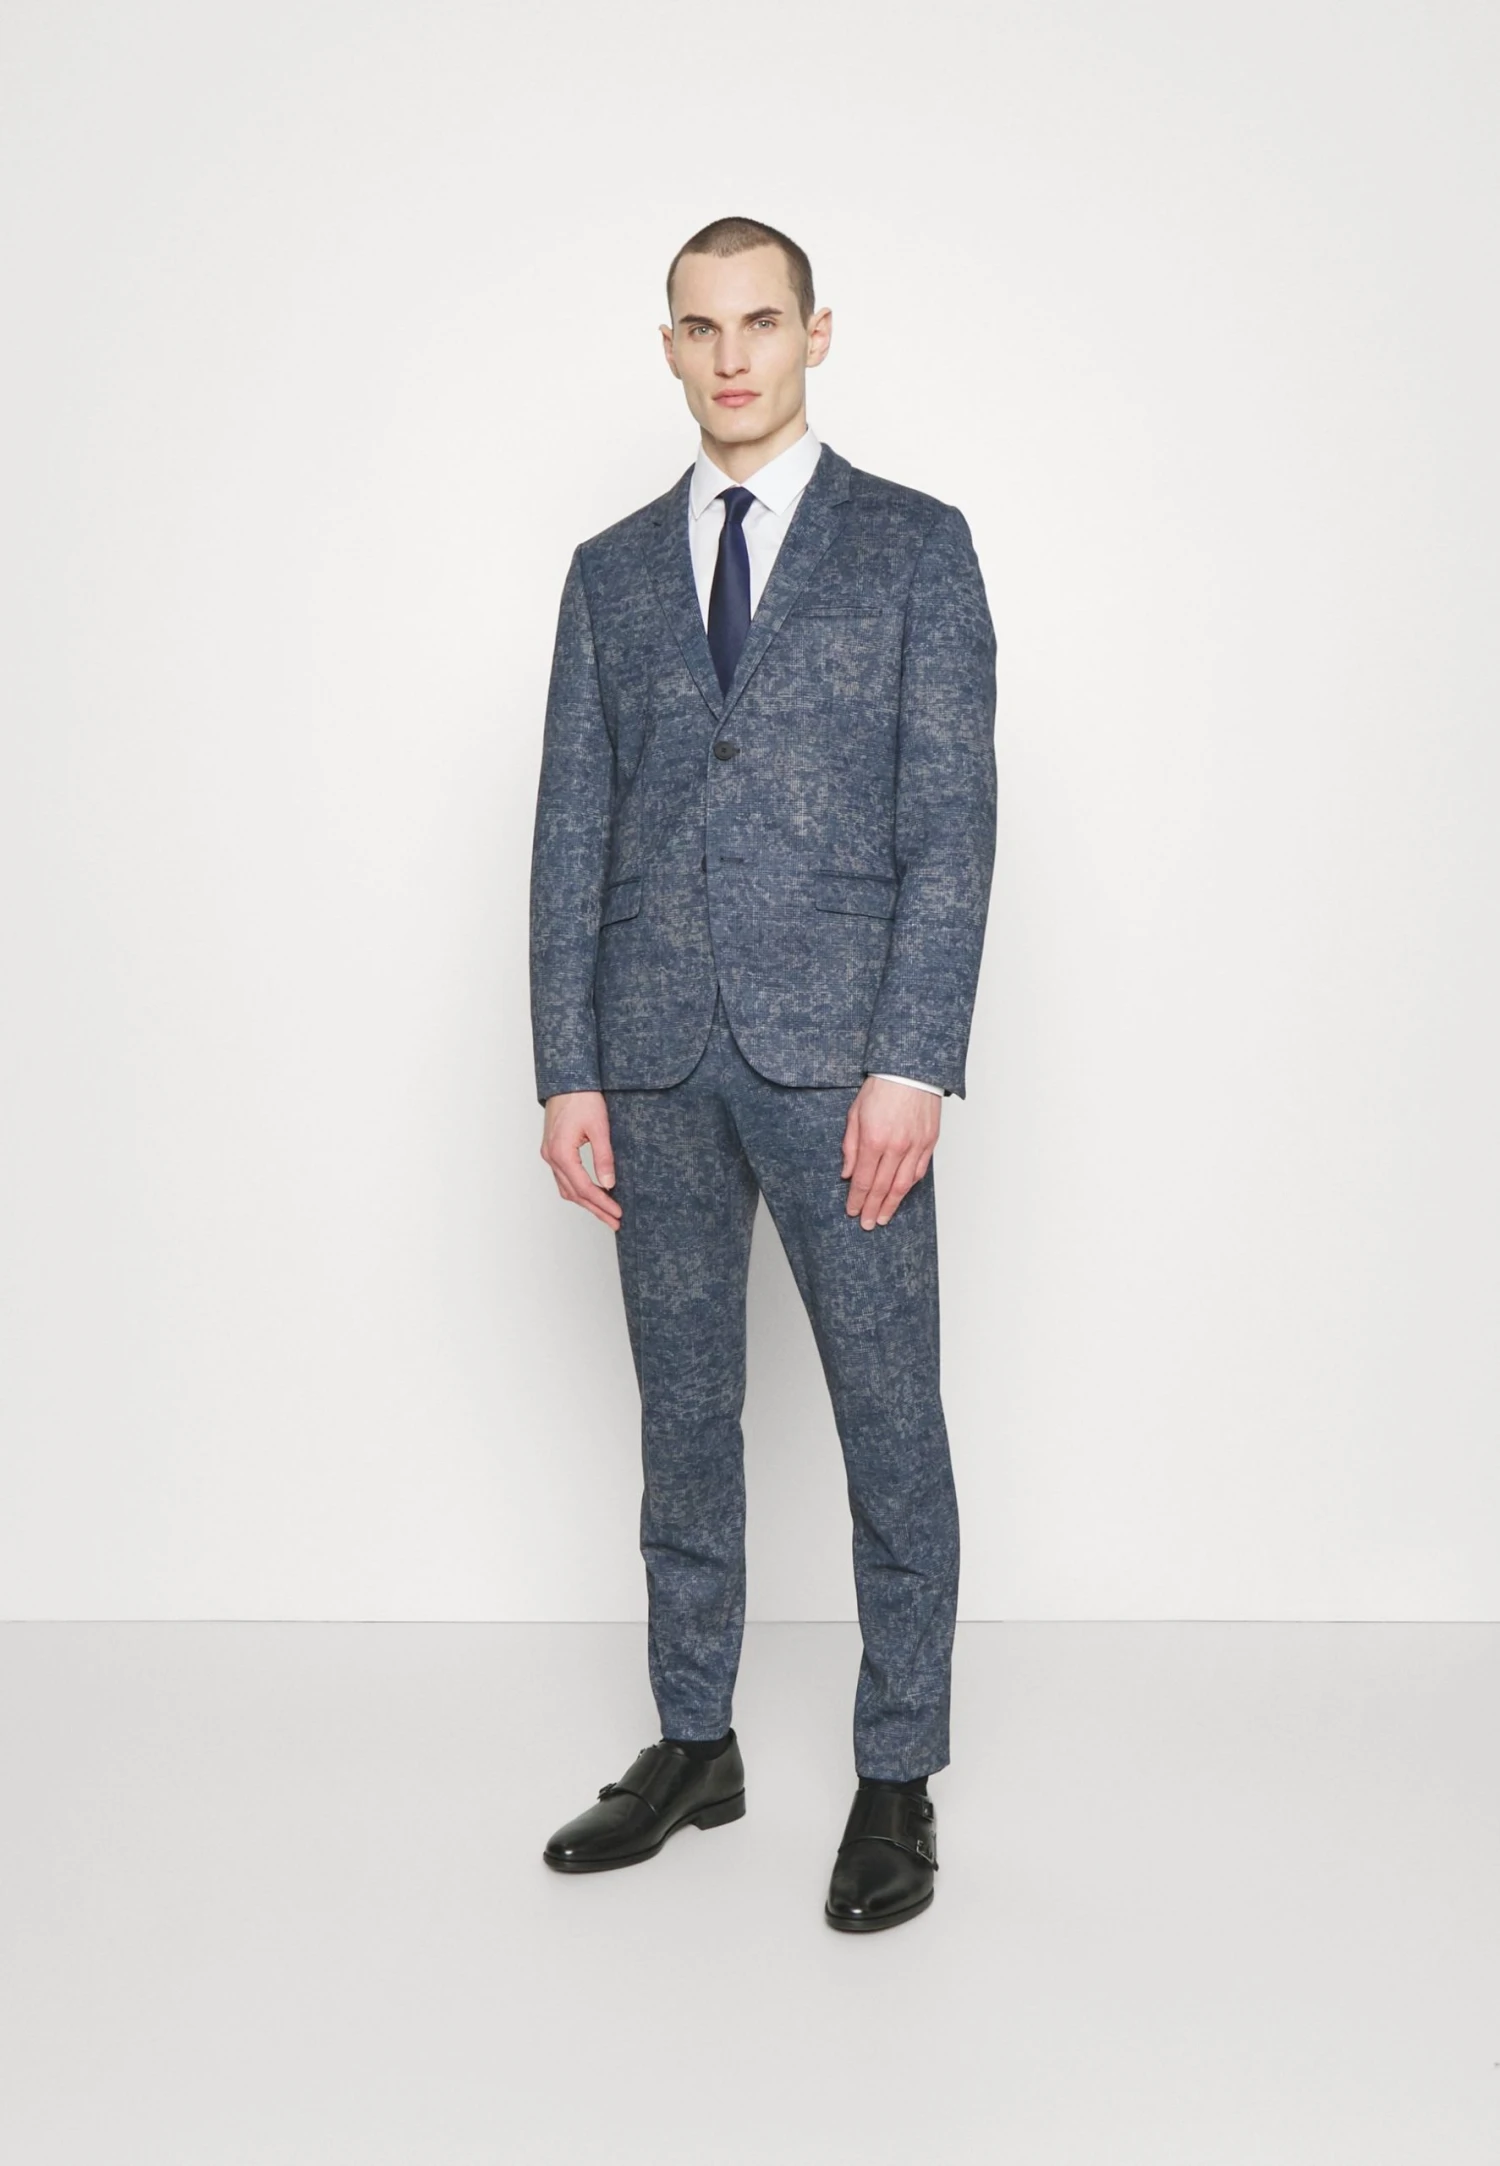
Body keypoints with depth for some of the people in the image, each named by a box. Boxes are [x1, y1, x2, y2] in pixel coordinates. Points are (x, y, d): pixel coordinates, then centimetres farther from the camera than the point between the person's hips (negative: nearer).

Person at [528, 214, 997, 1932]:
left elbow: (950, 821, -5)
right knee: (683, 1415, 12)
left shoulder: (914, 546, 3)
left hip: (838, 1058, -3)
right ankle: (692, 1746, 27)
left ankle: (897, 1778, 17)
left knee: (891, 1425, 2)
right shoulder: (613, 572, 13)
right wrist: (568, 1073, 1)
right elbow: (572, 833, 9)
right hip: (658, 1061, 4)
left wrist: (912, 1063, -14)